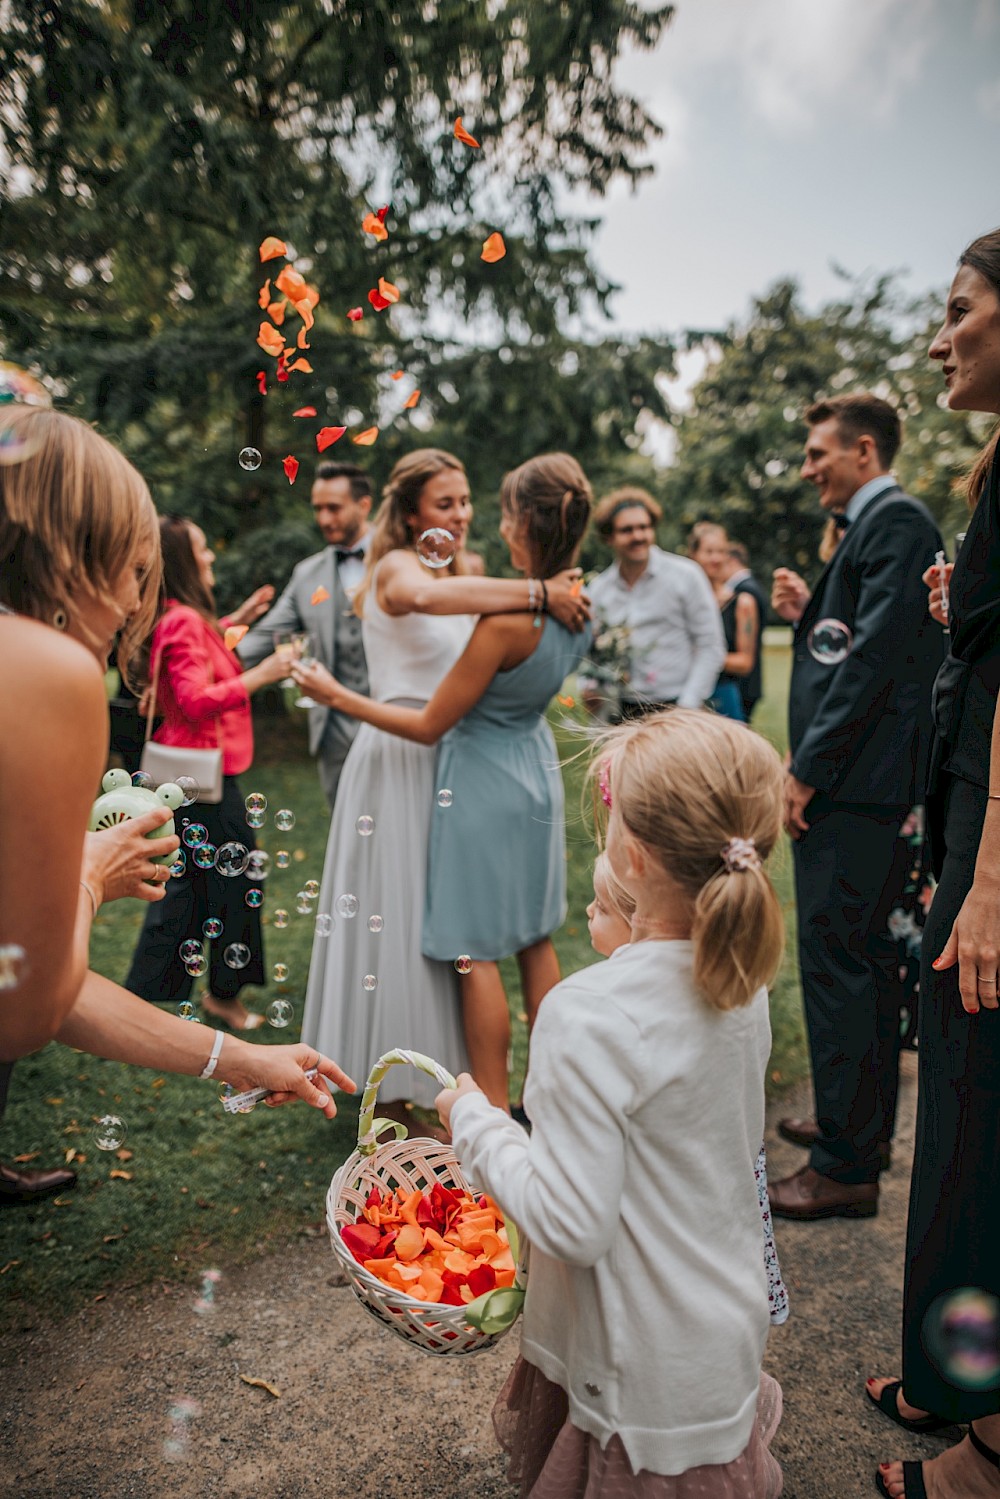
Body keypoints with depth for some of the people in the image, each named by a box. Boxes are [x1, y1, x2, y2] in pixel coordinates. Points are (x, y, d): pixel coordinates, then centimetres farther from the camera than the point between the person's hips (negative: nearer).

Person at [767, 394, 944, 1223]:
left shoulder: (895, 520, -11)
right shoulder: (876, 525, 19)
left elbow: (877, 655, -20)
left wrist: (808, 770, -19)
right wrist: (809, 613, 8)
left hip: (852, 784, -11)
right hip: (855, 782, 11)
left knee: (836, 964, -5)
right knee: (865, 956, 17)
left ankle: (846, 1168, 6)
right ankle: (864, 1125, 32)